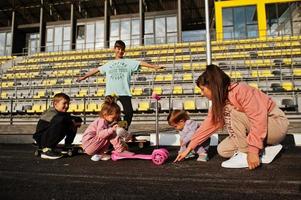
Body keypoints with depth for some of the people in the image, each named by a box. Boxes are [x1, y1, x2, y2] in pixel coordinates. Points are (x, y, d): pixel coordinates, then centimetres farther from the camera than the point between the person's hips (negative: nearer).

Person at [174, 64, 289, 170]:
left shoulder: (240, 90, -25)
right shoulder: (219, 102, 1)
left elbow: (259, 118, -32)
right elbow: (208, 125, 2)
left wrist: (253, 150, -34)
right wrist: (189, 148, 1)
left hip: (277, 124, -8)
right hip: (257, 129, 8)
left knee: (233, 112, -28)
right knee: (223, 150, -2)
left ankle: (245, 154, -17)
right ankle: (266, 150, 3)